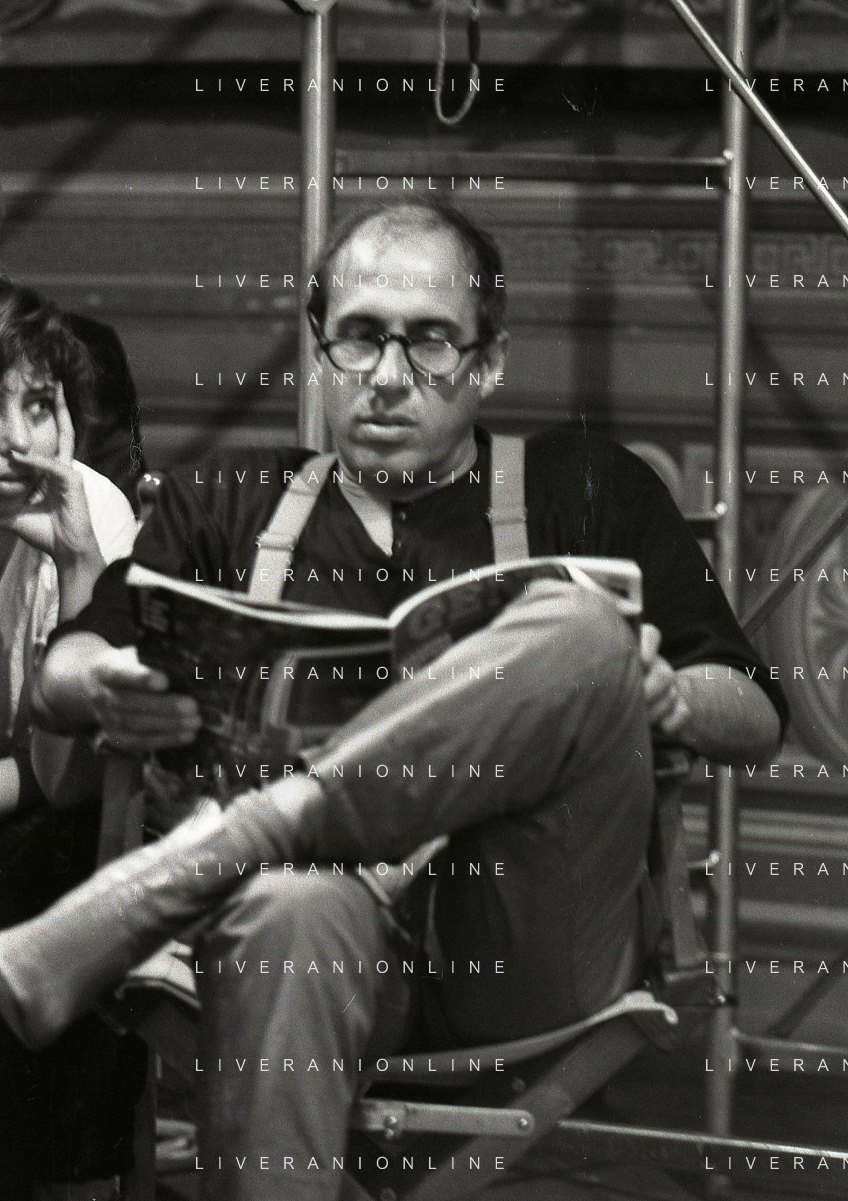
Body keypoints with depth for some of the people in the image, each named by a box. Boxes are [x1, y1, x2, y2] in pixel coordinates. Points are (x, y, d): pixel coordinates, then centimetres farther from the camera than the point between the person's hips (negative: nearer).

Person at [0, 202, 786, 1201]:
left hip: (534, 956, 0)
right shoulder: (227, 502, 24)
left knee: (578, 625, -29)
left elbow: (757, 716, 17)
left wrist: (655, 698, -8)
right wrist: (108, 693, -7)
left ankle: (149, 890, -35)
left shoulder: (586, 490, 20)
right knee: (286, 912, -40)